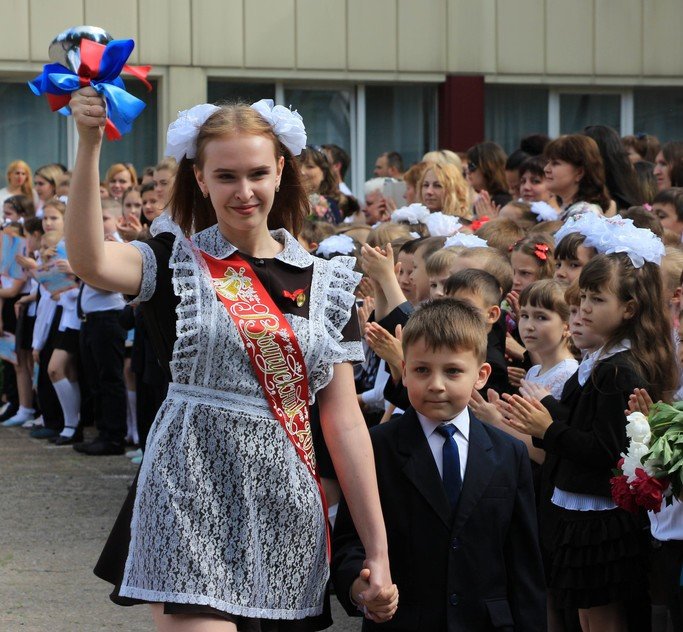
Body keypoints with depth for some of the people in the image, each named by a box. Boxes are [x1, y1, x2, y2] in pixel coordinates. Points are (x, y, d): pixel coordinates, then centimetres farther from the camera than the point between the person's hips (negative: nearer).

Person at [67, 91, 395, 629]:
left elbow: (344, 421, 7)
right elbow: (91, 262, -21)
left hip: (284, 504, 3)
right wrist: (89, 144, -30)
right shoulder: (179, 262, 2)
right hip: (193, 490, -3)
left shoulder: (325, 283, 9)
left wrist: (378, 552, 3)